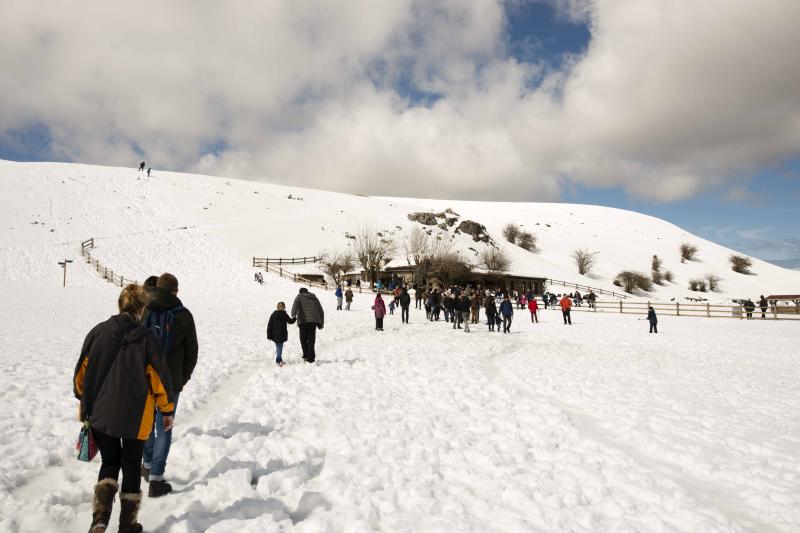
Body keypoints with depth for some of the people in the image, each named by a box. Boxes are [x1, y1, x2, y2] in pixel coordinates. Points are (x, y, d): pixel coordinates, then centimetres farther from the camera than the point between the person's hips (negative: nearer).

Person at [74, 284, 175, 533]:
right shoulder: (146, 337, -12)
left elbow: (81, 372, 2)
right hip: (135, 418, -2)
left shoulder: (98, 332, -5)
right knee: (131, 467, 15)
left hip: (100, 413, 2)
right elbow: (160, 378, -8)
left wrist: (85, 401, 20)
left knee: (109, 463, 19)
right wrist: (167, 411, 4)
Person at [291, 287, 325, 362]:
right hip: (313, 321, 3)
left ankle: (306, 356, 7)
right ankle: (311, 358, 3)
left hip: (303, 321, -3)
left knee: (303, 339, 11)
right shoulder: (314, 298, 22)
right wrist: (321, 323, 27)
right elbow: (321, 311, 22)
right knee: (311, 340, 8)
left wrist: (293, 315, -29)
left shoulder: (299, 297, 9)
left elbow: (295, 305, -14)